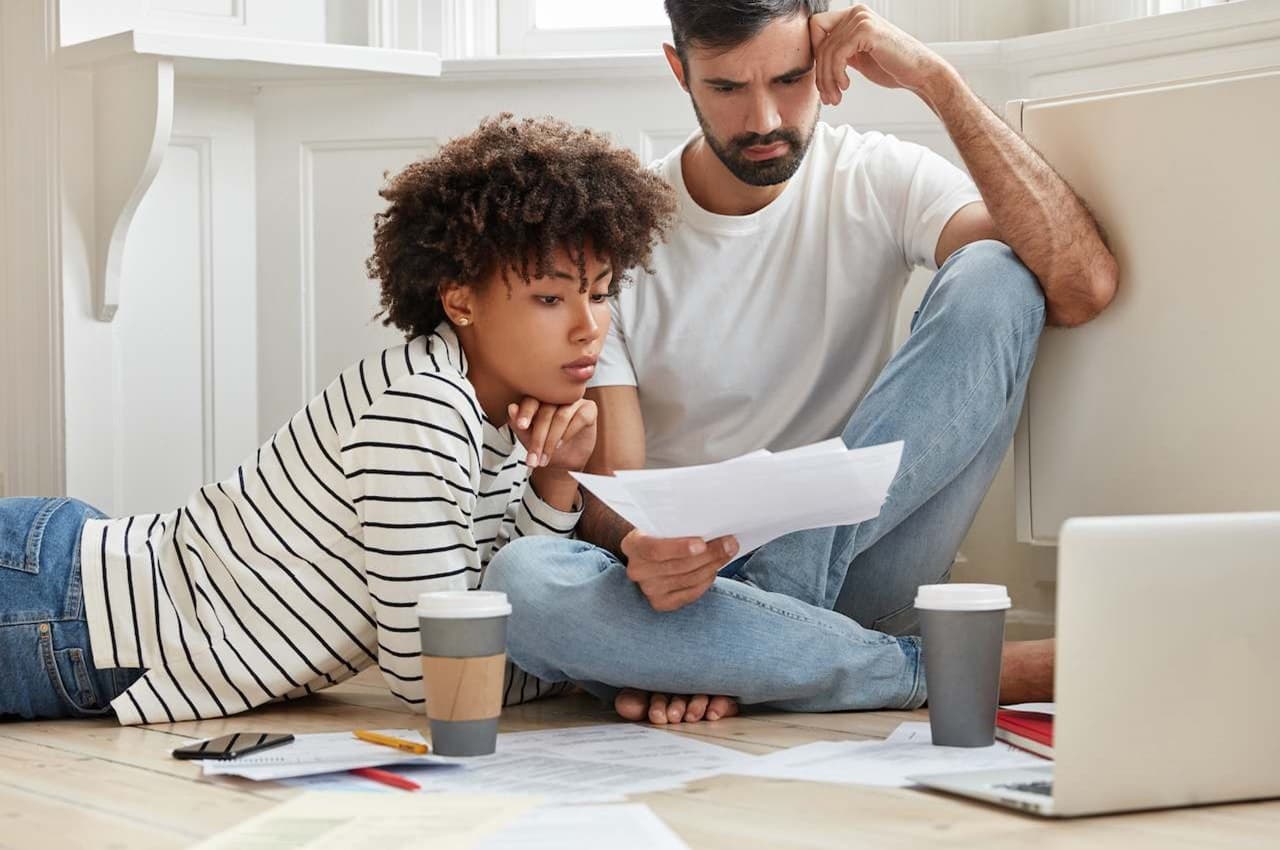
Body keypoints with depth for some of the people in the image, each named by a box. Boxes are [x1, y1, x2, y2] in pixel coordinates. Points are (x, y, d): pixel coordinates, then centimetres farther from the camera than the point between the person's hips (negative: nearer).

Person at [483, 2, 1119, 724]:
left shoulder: (880, 180, 1)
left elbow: (1083, 287, -17)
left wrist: (935, 78, -17)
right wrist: (640, 552, -32)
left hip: (852, 573, 0)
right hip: (685, 584, 0)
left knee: (994, 280, -17)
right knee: (521, 580, -34)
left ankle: (728, 658, -24)